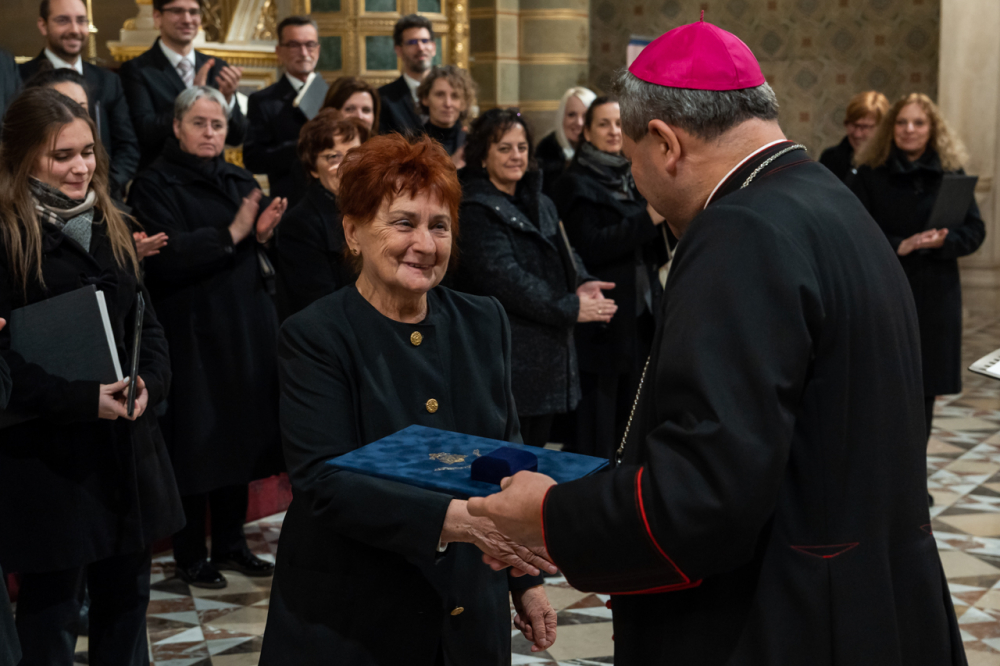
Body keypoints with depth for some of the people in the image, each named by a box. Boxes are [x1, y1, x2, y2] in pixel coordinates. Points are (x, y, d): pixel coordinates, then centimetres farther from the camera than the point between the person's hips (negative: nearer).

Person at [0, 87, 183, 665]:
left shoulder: (110, 225, 11)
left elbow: (145, 318, 12)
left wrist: (151, 382, -8)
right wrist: (81, 400, -23)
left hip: (128, 445, 6)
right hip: (47, 456, -6)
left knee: (126, 596, 15)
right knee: (51, 614, 6)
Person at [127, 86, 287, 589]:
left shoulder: (241, 182, 13)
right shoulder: (155, 185, -5)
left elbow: (262, 254, 13)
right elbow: (166, 256, -18)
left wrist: (263, 234, -9)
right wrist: (230, 235, -19)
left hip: (246, 329, 6)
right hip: (191, 331, -6)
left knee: (241, 434, 10)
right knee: (195, 443, -1)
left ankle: (231, 543, 23)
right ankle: (190, 556, 11)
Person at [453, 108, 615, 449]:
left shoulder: (541, 204, 16)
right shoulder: (475, 210, -12)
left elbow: (564, 253, 15)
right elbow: (503, 277, -19)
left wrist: (582, 282, -9)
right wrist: (570, 309, -18)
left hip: (548, 352, 8)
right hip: (509, 357, -8)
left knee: (536, 446, 13)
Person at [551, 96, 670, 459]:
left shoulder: (634, 179, 16)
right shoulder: (576, 184, -3)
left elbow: (656, 252, 18)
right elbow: (590, 247, -15)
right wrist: (647, 219, -22)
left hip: (641, 313, 6)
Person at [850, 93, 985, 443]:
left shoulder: (950, 174, 5)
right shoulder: (870, 175, -1)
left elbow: (975, 230, 4)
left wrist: (943, 242, -15)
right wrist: (899, 246, -19)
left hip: (935, 296, 2)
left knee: (925, 387, 8)